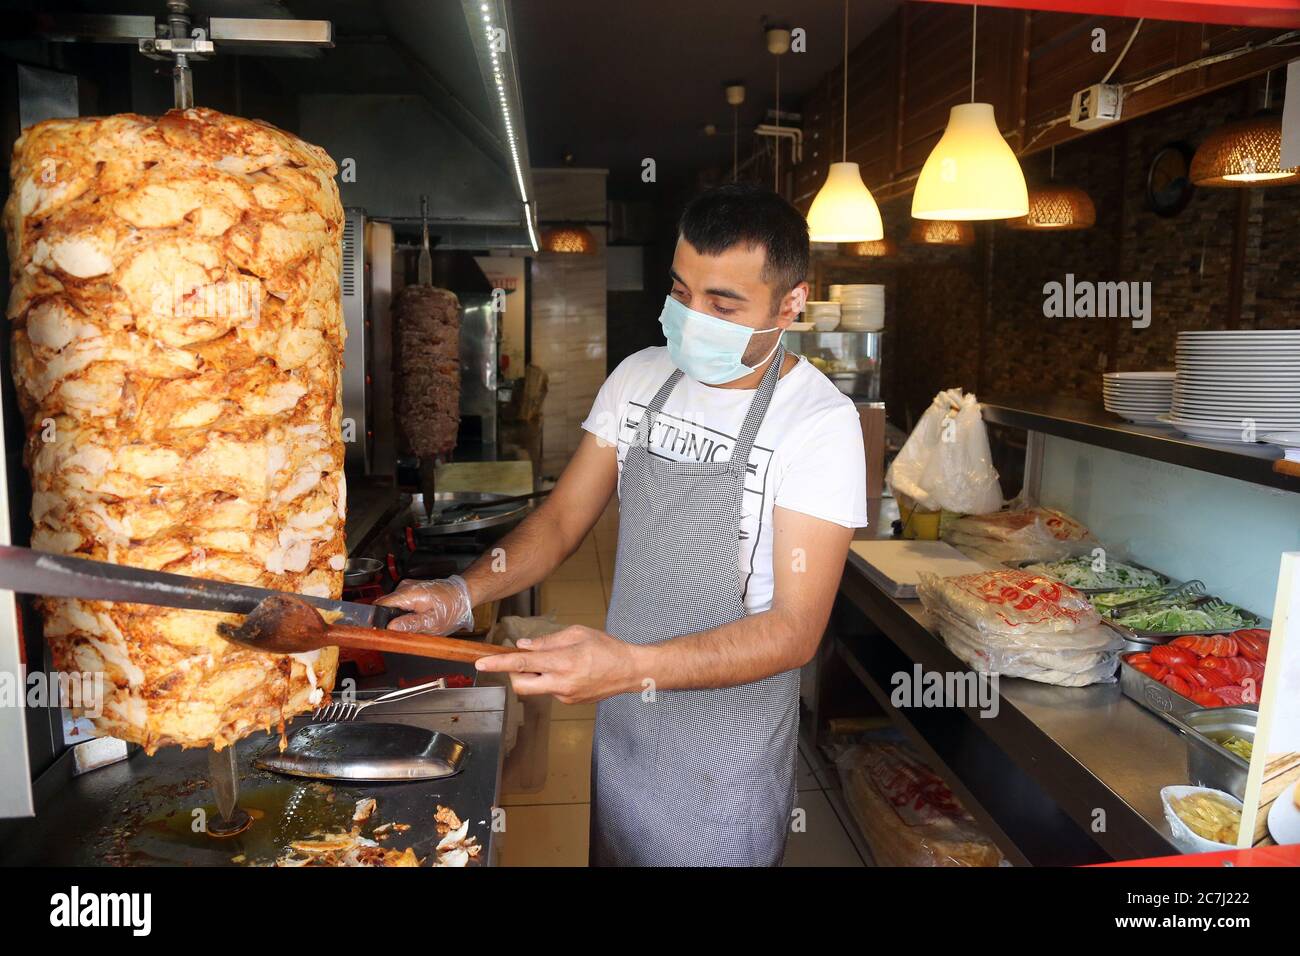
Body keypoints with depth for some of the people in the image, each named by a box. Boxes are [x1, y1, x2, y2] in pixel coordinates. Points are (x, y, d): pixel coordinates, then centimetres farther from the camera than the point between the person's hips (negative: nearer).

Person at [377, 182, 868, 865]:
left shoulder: (820, 422, -21)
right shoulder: (639, 379, -3)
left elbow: (795, 628, -24)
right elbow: (563, 518, 0)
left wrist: (632, 666, -37)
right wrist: (462, 595, -17)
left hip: (726, 750, -5)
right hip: (619, 724, 5)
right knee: (613, 854, 24)